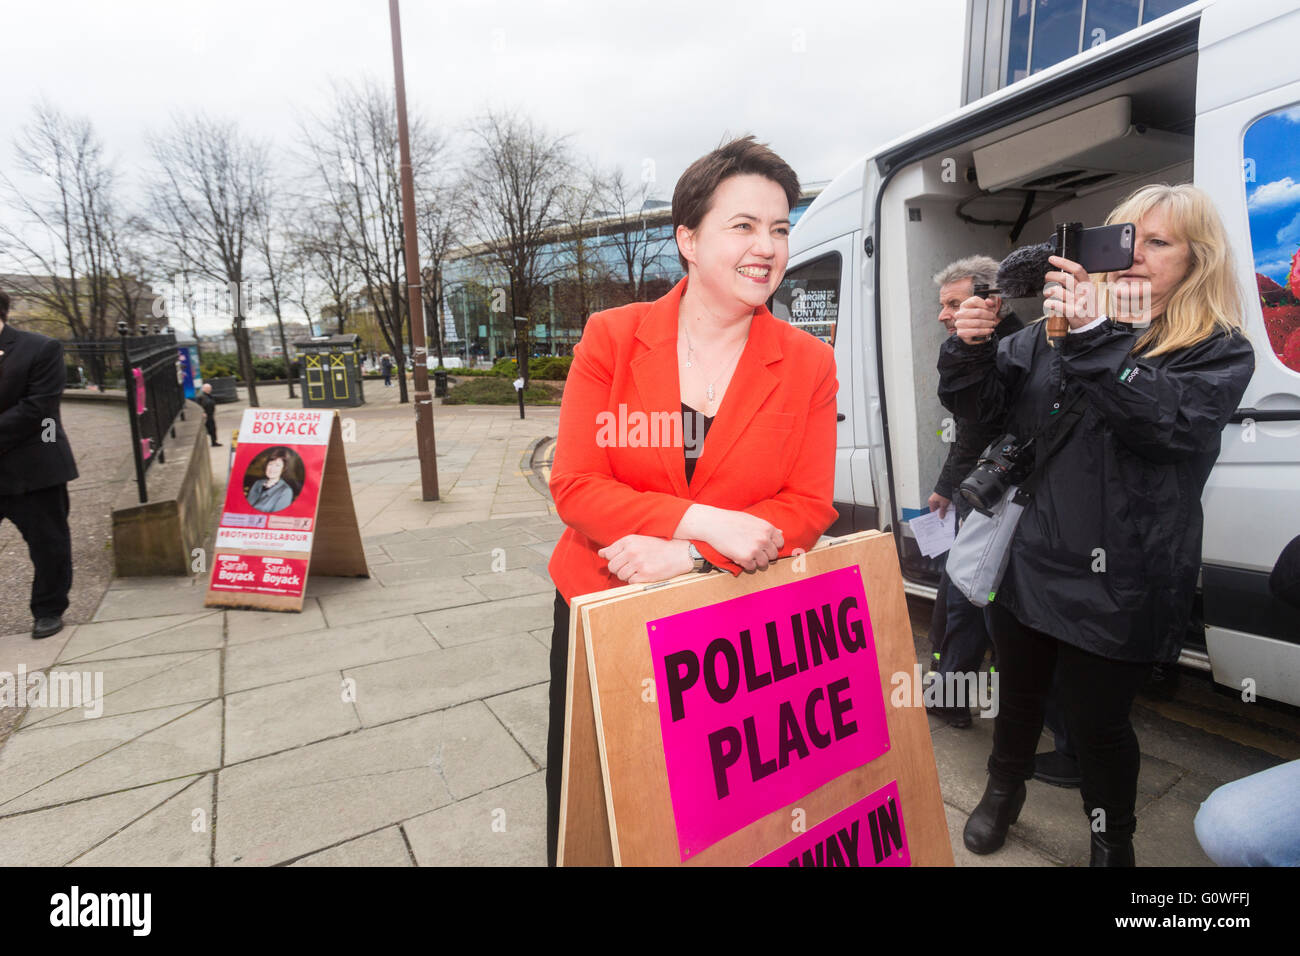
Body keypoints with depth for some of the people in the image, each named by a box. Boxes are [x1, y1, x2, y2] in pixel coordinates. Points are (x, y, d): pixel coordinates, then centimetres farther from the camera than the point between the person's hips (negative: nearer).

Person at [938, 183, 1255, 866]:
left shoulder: (1221, 354, -2)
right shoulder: (1056, 333, 7)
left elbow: (1168, 420, -22)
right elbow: (977, 400, 4)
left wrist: (1095, 338, -32)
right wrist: (969, 346, -16)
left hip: (1115, 585, -3)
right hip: (1026, 562, 3)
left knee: (1096, 720, 11)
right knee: (1019, 692, 21)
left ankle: (1113, 844, 41)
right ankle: (1004, 792, 49)